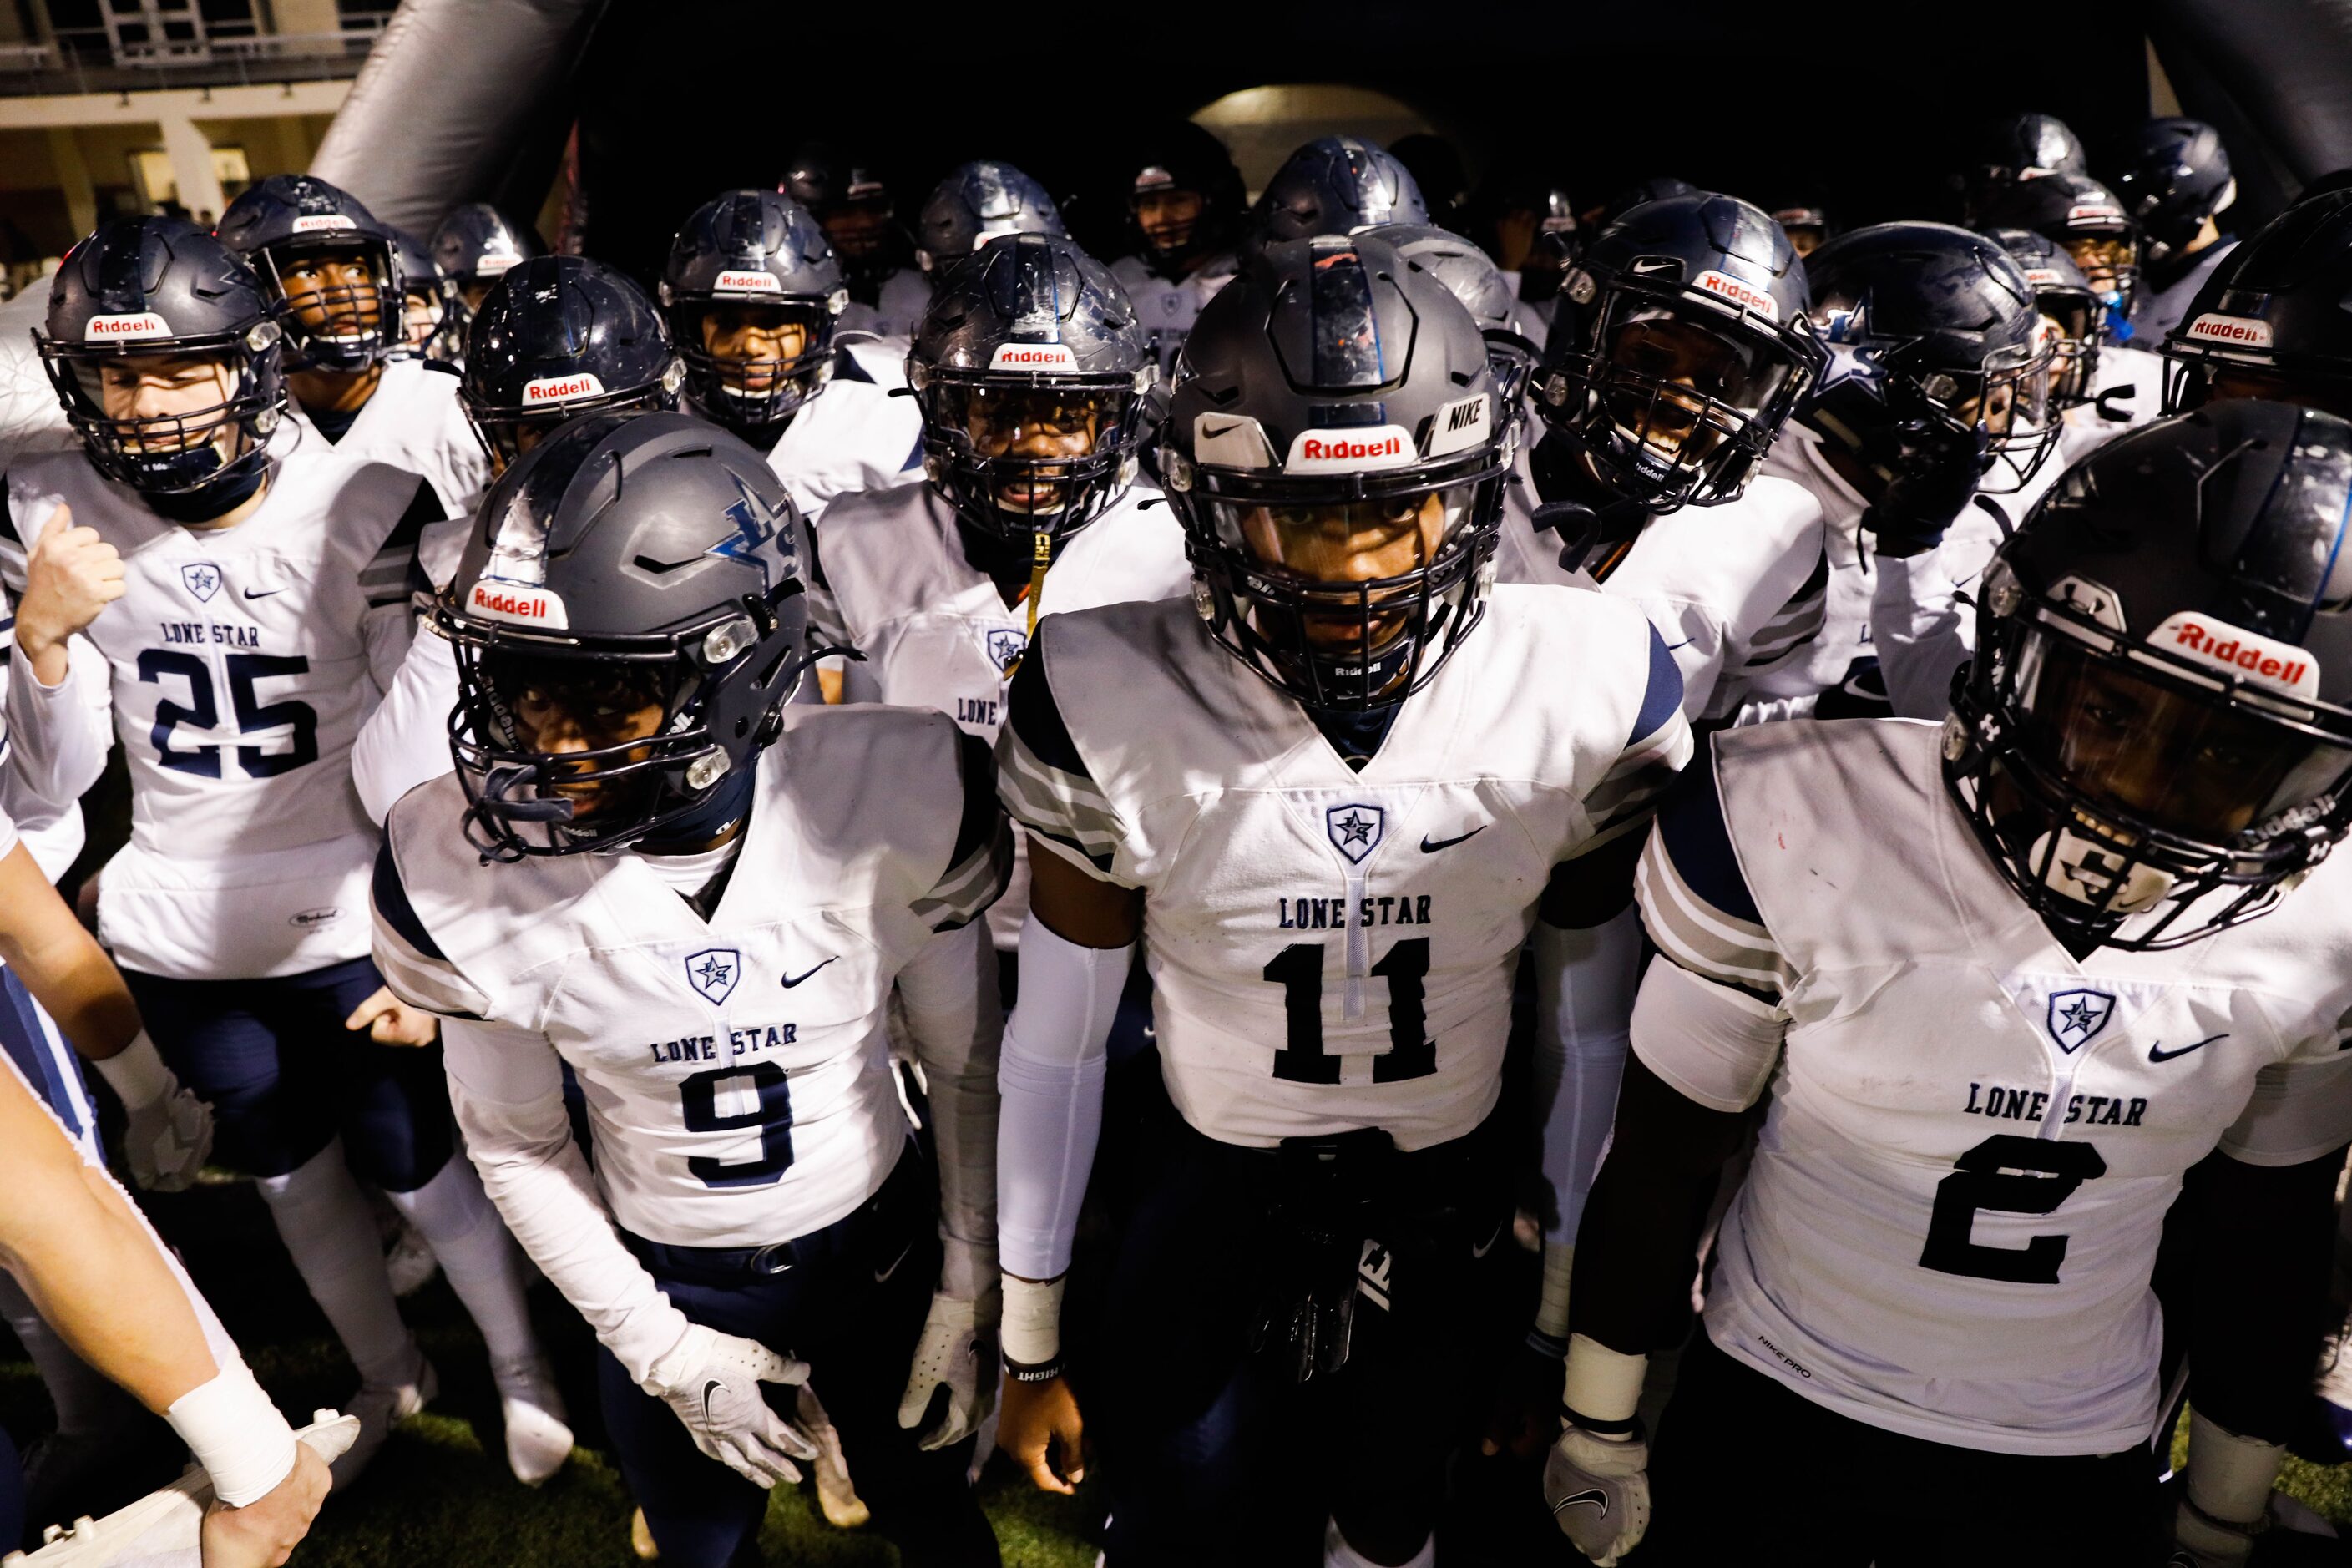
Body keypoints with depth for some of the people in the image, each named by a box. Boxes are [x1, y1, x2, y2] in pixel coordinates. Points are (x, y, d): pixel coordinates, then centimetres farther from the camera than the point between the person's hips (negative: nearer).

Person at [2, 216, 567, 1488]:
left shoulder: (362, 512, -17)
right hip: (179, 932, 4)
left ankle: (520, 1359, 36)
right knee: (289, 1173, 21)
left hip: (349, 920, -4)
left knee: (412, 1159, 7)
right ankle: (386, 1372, 46)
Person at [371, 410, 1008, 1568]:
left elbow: (968, 1068, -11)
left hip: (882, 1250, 0)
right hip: (669, 1286, 1)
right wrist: (667, 1353, -7)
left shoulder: (889, 802, -27)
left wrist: (969, 1287, -5)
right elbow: (515, 1147, -6)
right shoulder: (471, 873, -22)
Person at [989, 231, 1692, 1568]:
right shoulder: (1110, 703, -21)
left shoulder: (1589, 690, -18)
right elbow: (1058, 1042, -9)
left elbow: (1594, 1033, -5)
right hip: (1213, 1220, -1)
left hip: (1460, 1219, 2)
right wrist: (1031, 1349, 0)